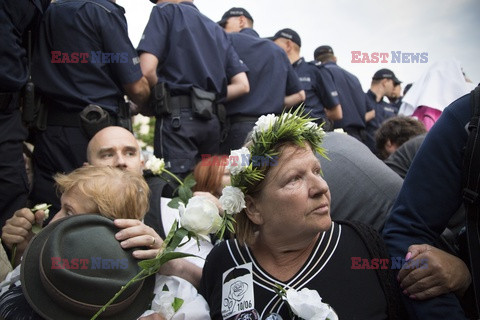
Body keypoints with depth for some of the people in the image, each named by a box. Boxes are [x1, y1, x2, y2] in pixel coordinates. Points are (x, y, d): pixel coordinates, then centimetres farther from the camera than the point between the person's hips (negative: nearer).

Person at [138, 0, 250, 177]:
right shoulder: (217, 30, 23)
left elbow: (147, 70, -9)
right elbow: (242, 86, 14)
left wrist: (162, 92, 9)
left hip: (177, 118, -6)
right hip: (211, 121, 6)